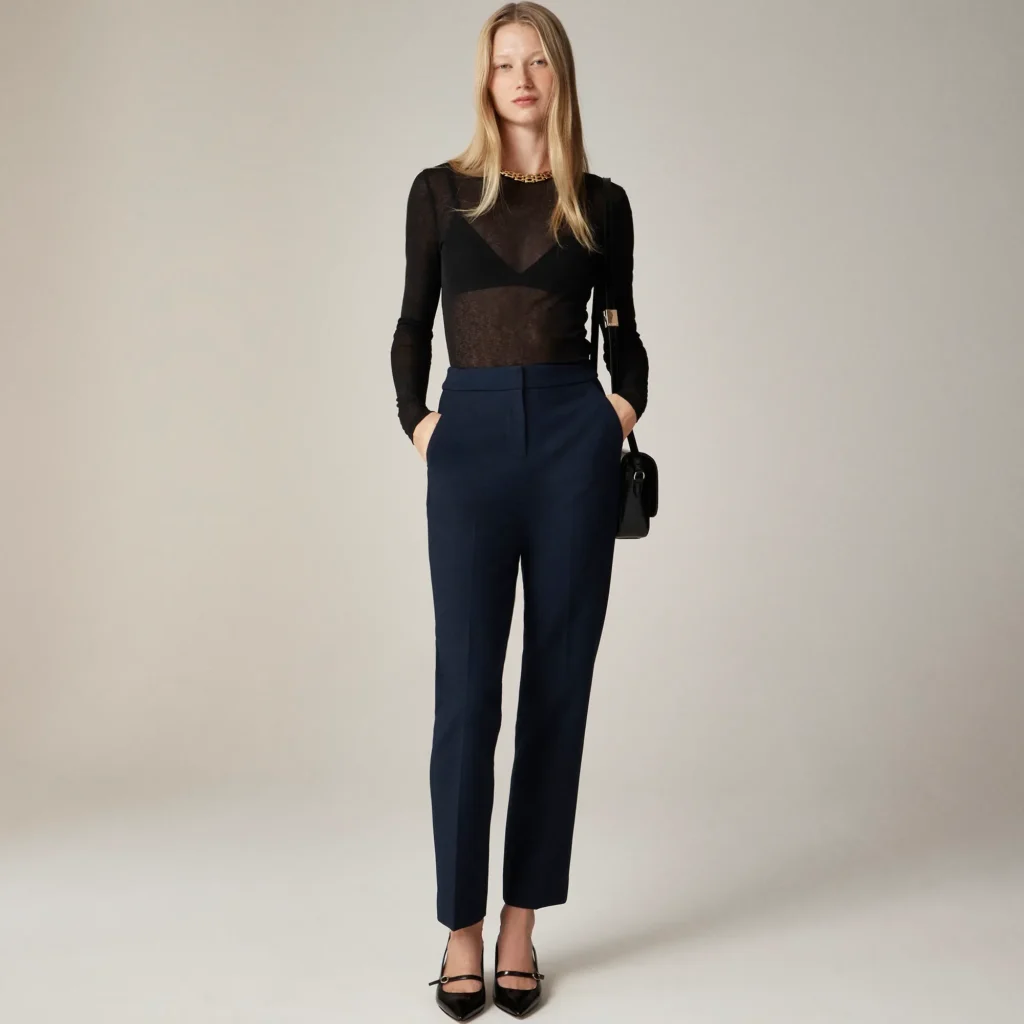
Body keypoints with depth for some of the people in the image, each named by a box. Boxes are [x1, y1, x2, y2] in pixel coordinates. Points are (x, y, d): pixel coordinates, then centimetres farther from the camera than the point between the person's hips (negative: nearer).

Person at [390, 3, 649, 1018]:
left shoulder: (601, 202, 11)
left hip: (573, 437, 1)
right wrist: (415, 420, 0)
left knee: (558, 685, 3)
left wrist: (628, 404, 2)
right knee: (466, 689, -4)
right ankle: (461, 927, 8)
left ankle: (522, 923, 15)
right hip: (471, 437, -1)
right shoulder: (440, 190, 10)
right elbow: (413, 324, 14)